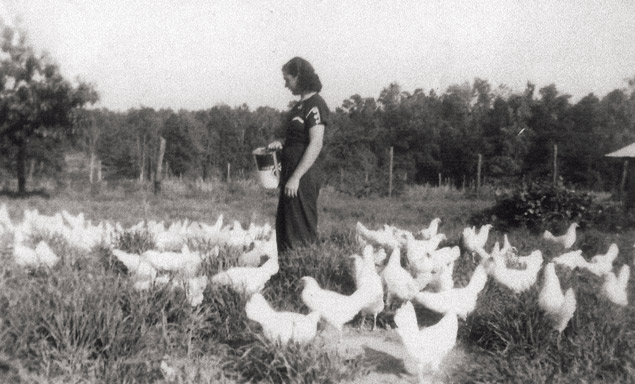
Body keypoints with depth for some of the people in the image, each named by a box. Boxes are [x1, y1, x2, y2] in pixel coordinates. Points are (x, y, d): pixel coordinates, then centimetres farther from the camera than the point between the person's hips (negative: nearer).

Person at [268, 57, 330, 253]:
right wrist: (281, 144, 8)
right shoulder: (301, 104, 15)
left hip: (303, 174, -10)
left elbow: (316, 145, -20)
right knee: (284, 226, 14)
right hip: (292, 172, 10)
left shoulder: (315, 105, -13)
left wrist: (295, 178, -22)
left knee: (300, 231, -3)